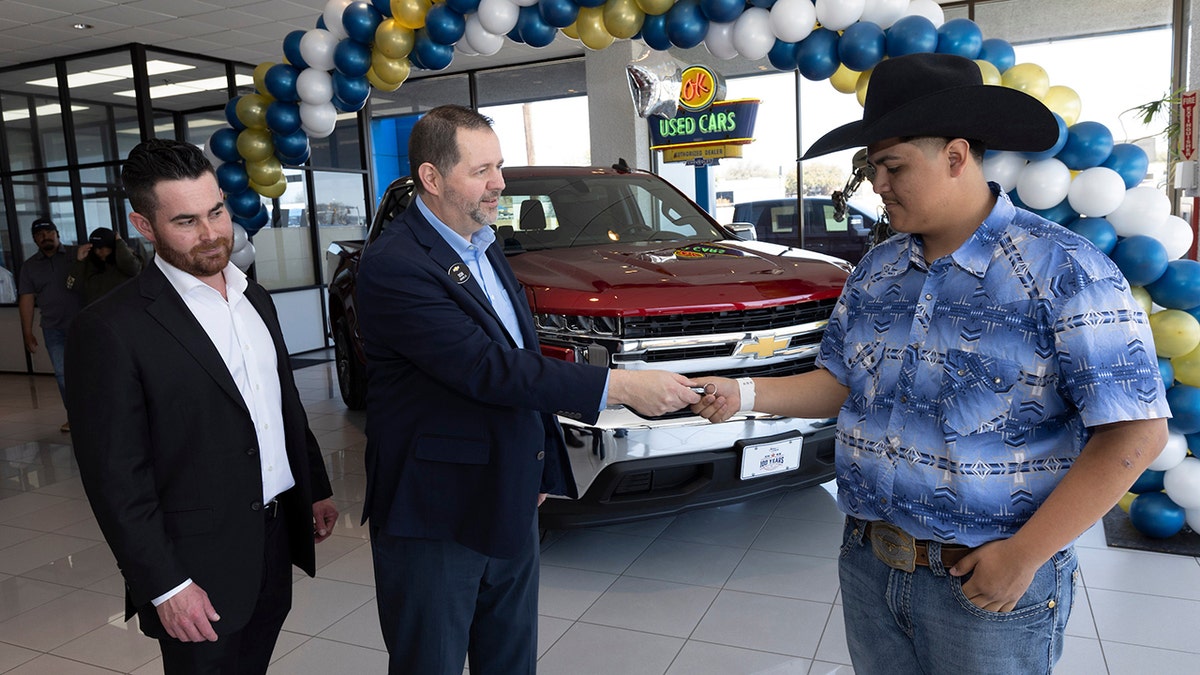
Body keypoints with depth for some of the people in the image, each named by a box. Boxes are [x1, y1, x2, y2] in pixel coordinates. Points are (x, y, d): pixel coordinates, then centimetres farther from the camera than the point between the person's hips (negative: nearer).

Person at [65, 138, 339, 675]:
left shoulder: (254, 298, 7)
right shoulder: (110, 328, -16)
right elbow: (115, 477, -15)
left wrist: (317, 487, 17)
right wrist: (165, 586, -14)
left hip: (278, 536, 6)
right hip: (200, 568, -6)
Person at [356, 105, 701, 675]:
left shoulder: (482, 244, 9)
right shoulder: (394, 266, -21)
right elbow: (487, 369, -28)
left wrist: (538, 469, 16)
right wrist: (622, 386, -28)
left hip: (510, 509, 8)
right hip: (435, 521, -8)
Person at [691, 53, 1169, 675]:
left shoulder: (1064, 270, -13)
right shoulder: (876, 270, 6)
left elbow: (1136, 430, -16)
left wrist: (1023, 556, -17)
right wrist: (745, 394, -5)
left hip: (986, 587, -5)